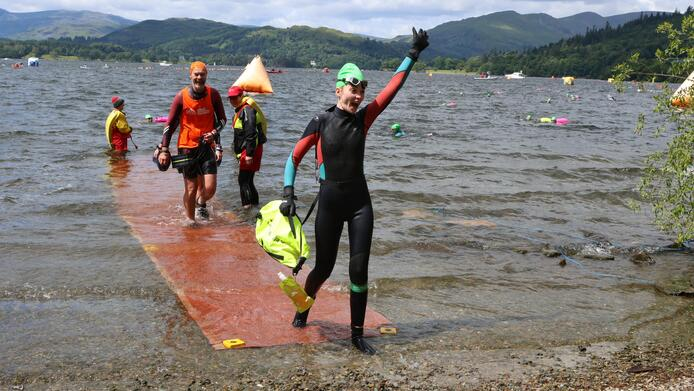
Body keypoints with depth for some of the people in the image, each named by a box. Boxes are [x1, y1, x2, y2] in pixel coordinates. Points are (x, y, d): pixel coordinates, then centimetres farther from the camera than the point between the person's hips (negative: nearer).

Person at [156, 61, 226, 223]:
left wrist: (214, 133, -12)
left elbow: (222, 119, 8)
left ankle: (201, 203, 28)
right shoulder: (181, 97, -6)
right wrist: (164, 149, -5)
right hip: (187, 146, -1)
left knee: (210, 188, -7)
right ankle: (190, 220, 24)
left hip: (207, 146, 1)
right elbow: (170, 124, 0)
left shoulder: (213, 94, -3)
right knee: (191, 188, 4)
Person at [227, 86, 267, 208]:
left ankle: (247, 205, -11)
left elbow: (251, 134, -22)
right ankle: (254, 203, 21)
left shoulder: (247, 110, -14)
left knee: (243, 180, -12)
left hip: (250, 150, -10)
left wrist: (249, 154, -24)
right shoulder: (240, 110, 19)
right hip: (245, 151, 10)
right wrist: (240, 154, 25)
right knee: (248, 180, 14)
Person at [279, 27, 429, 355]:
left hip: (359, 201, 2)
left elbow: (392, 88, -1)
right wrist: (288, 194, -13)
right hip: (330, 201, -2)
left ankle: (357, 334, 12)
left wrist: (414, 54, -3)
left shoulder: (363, 118, 1)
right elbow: (293, 159, -2)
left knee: (359, 269, -1)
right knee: (324, 267, 8)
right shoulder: (320, 122, -6)